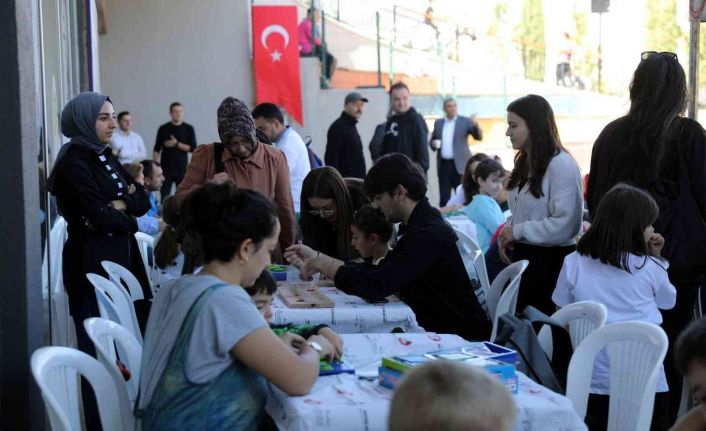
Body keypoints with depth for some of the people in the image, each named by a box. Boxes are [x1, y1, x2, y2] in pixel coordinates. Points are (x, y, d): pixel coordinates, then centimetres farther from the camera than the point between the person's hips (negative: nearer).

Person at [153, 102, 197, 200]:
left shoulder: (188, 128, 4)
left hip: (182, 168, 0)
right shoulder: (163, 129, 5)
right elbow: (157, 149, 6)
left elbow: (193, 148, -3)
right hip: (166, 168, 0)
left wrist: (177, 144, -10)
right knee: (164, 196, -1)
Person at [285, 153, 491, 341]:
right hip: (438, 330, 8)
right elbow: (380, 270, 10)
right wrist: (317, 257, 8)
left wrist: (323, 265, -14)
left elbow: (376, 287, -27)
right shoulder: (420, 225, 10)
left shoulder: (429, 233, -22)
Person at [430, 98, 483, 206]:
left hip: (459, 165, -3)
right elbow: (432, 141, 19)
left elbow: (479, 137, -7)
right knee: (444, 198, 5)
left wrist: (475, 125, -27)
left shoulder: (465, 121, 2)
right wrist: (433, 143, -5)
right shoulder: (438, 123, 13)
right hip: (443, 165, 3)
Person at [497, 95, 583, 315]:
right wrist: (506, 235, 3)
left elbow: (567, 224, -23)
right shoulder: (525, 162, 11)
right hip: (523, 256, 8)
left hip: (550, 261, -8)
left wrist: (518, 231, -17)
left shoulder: (561, 165, -16)